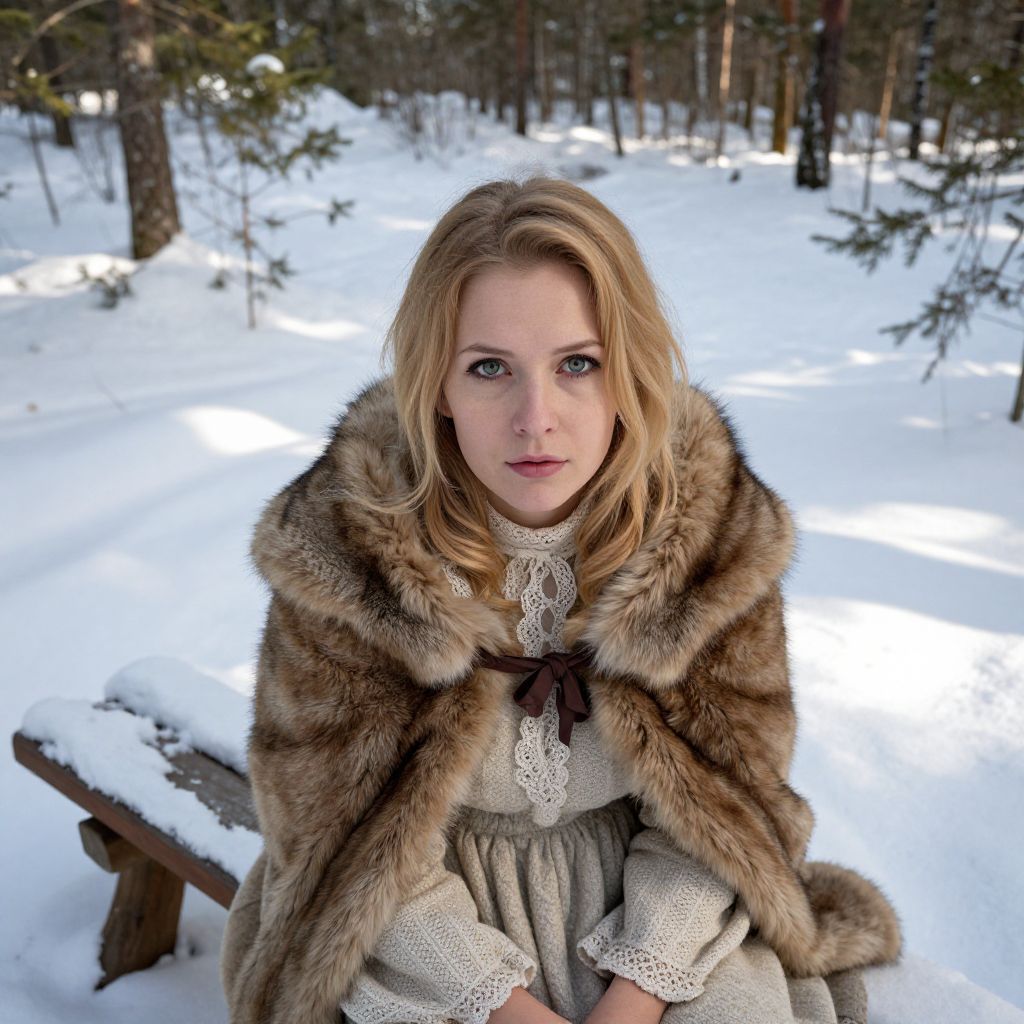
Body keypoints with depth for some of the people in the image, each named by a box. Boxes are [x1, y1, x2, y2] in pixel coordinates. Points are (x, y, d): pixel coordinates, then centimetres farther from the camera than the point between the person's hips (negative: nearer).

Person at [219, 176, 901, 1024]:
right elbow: (344, 828, -12)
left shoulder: (715, 523, -15)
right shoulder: (342, 541, -20)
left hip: (643, 890, 2)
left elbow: (722, 799, -6)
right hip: (436, 915, -1)